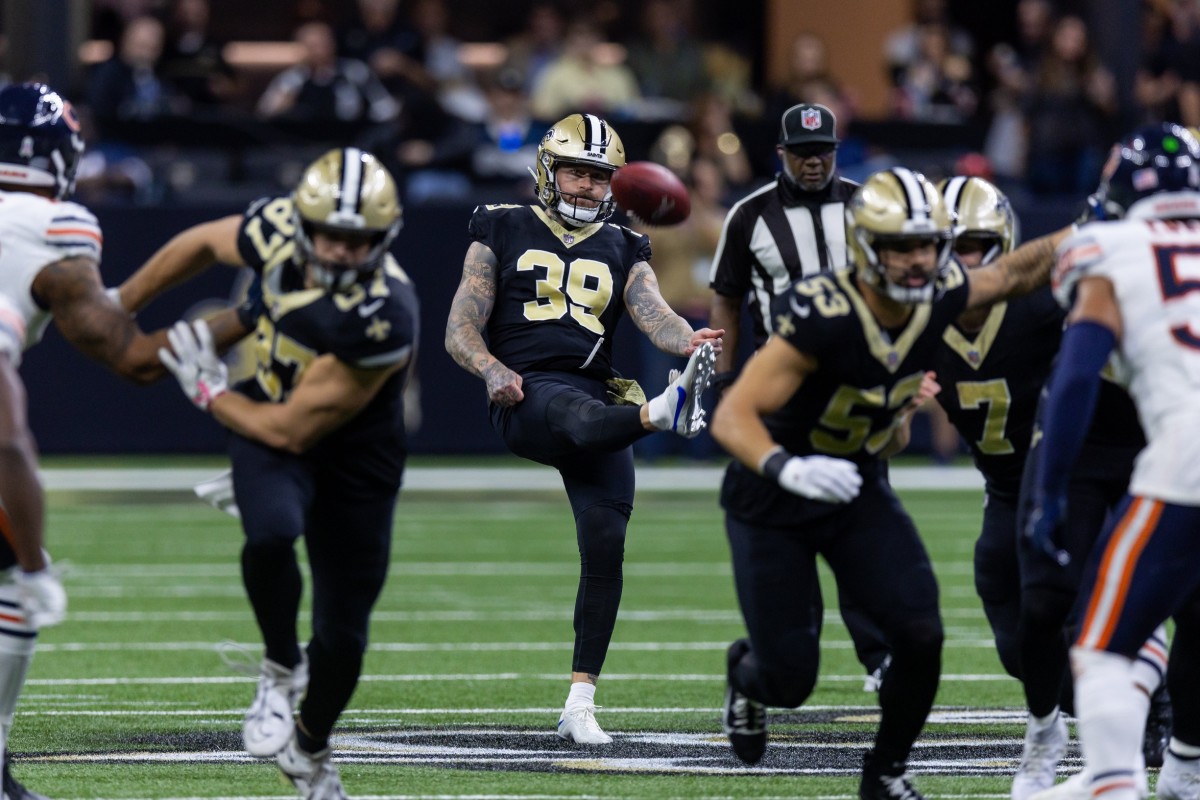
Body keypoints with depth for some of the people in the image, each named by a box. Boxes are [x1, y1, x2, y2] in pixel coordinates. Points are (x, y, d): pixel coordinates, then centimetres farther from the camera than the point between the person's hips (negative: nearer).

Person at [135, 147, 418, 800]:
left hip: (352, 454, -2)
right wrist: (118, 307, 13)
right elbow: (203, 243, 3)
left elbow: (294, 429, -26)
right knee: (272, 533, -31)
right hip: (266, 414, 2)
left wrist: (208, 391, -13)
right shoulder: (279, 232, -22)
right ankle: (281, 669, -3)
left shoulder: (382, 320, -36)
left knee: (342, 634, 6)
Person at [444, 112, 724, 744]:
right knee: (580, 412, -39)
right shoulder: (503, 234, 14)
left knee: (605, 547, -7)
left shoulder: (623, 252, 21)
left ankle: (580, 703, -3)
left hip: (598, 394, 4)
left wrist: (690, 341, -22)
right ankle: (666, 411, -74)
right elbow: (461, 332, 8)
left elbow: (654, 315, 2)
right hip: (525, 398, -4)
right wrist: (492, 369, -15)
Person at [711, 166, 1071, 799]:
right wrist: (789, 469, -55)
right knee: (790, 680, 0)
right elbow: (733, 417, -37)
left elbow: (1014, 274, 7)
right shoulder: (822, 317, -34)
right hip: (772, 504, -5)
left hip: (857, 492, 5)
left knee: (919, 636, -14)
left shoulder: (938, 297, -15)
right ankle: (748, 673, 40)